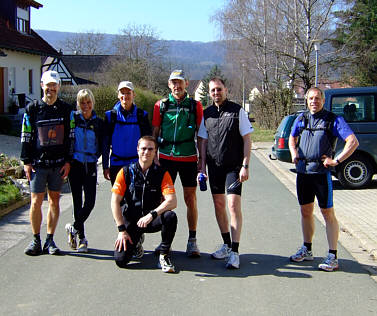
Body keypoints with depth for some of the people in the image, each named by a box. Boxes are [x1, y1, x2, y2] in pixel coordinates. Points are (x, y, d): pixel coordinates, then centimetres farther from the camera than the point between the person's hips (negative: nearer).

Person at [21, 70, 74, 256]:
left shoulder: (66, 110, 6)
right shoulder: (32, 109, 3)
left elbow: (70, 136, 6)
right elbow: (26, 137, 4)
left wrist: (68, 161, 0)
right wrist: (26, 161, -1)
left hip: (58, 163, 1)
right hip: (38, 163, -1)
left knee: (54, 199, 6)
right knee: (36, 200, -2)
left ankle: (50, 240, 14)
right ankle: (36, 240, 10)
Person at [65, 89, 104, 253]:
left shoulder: (98, 122, 5)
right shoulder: (73, 118, 2)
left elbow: (101, 146, 9)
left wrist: (94, 156, -3)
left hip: (90, 166, 1)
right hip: (75, 164, -1)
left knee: (90, 202, -8)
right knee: (77, 201, 3)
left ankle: (73, 228, 15)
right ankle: (81, 238, 14)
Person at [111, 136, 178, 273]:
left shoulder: (162, 174, -4)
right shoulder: (126, 172, -3)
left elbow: (172, 201, -16)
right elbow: (115, 202, -4)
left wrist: (151, 215, -31)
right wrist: (121, 229, -10)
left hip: (152, 221, 0)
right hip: (131, 221, 0)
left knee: (170, 216, -32)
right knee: (120, 260, -16)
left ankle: (164, 255, -10)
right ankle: (136, 241, 20)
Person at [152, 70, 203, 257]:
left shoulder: (195, 106, 5)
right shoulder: (161, 105, 7)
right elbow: (155, 132, 11)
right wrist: (154, 156, 4)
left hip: (189, 159, -1)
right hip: (166, 158, 1)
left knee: (190, 199, 3)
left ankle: (192, 241, 13)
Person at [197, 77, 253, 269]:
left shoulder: (238, 111, -2)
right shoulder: (207, 114, 10)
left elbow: (247, 139, -3)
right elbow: (203, 141, 14)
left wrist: (245, 166, -10)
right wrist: (202, 167, 7)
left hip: (234, 166, -5)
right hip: (214, 167, 5)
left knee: (233, 205, -11)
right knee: (219, 205, 9)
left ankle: (235, 252, -8)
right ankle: (226, 245, 23)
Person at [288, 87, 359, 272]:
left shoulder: (333, 120, -4)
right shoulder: (301, 119, 12)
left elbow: (353, 142, -11)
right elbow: (292, 138, 29)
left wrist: (336, 161, -16)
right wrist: (294, 152, 10)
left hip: (321, 172, -5)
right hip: (302, 171, 5)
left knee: (327, 213, -2)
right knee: (305, 211, 14)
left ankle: (333, 257, 3)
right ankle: (307, 250, 28)